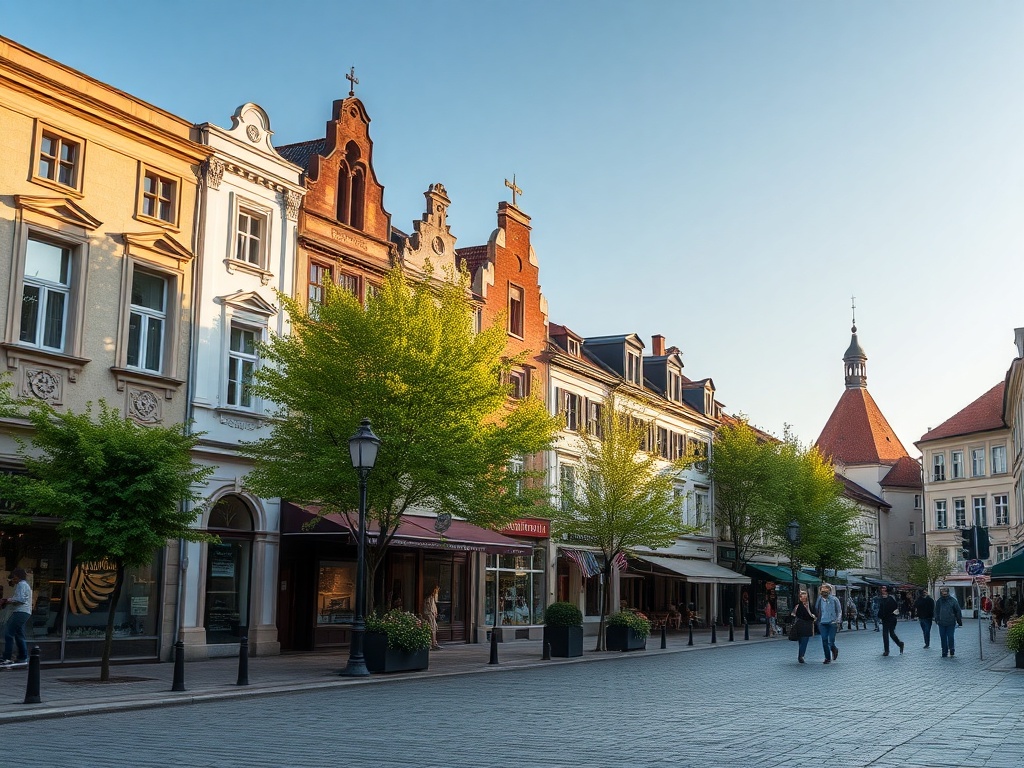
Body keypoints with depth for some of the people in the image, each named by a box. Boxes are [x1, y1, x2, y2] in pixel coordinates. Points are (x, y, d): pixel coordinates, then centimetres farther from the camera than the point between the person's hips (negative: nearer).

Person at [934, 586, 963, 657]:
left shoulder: (953, 600, -2)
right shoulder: (939, 601, 6)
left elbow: (958, 611, 1)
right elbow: (936, 611, 13)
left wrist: (959, 621, 0)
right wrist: (937, 619, 3)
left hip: (951, 623, -3)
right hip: (941, 623, 3)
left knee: (950, 637, -5)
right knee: (943, 638, 7)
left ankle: (952, 650, 14)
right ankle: (944, 652, 16)